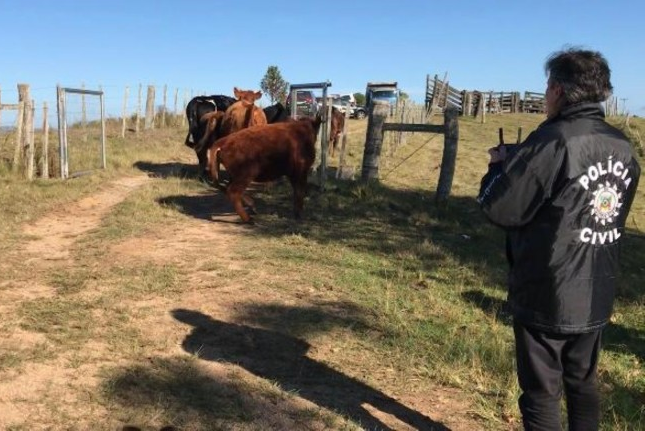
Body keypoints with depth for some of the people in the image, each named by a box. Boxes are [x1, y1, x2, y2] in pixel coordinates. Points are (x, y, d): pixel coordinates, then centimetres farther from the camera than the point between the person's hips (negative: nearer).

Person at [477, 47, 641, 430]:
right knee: (583, 383, 22)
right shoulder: (623, 146, 3)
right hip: (597, 295, 7)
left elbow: (499, 209, -19)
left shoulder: (553, 141, -20)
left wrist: (501, 166, 2)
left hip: (547, 296, -7)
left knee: (541, 393, 8)